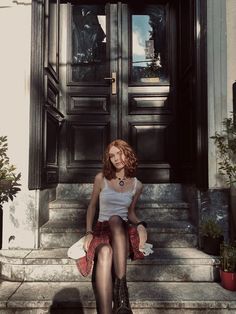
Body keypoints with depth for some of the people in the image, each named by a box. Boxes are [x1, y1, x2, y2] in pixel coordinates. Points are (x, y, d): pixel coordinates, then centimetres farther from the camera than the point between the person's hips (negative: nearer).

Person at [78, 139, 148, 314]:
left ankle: (121, 289, -43)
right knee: (105, 252, -39)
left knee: (115, 219, -40)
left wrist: (140, 225, -5)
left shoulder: (137, 185, 8)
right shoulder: (101, 178, 5)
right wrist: (89, 232, 0)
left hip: (123, 230, 0)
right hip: (102, 229, 0)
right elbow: (92, 206, 13)